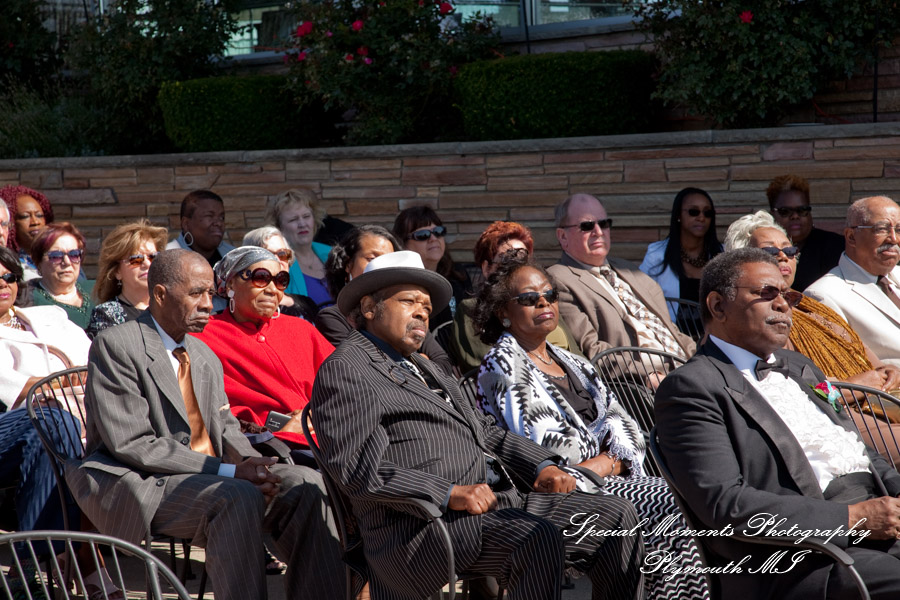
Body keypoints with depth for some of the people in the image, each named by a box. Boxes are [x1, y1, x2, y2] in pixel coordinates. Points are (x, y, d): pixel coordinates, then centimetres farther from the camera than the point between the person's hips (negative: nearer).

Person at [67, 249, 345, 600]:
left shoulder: (205, 356, 17)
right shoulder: (115, 346, -8)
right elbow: (131, 444, -16)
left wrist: (247, 461, -8)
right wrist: (228, 471, -20)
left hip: (207, 475, 8)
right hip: (137, 486, -7)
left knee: (304, 485, -11)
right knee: (237, 497, -32)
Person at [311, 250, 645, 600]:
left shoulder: (421, 367, 28)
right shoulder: (343, 370, -3)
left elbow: (483, 430, 28)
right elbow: (357, 468, -15)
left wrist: (542, 466, 8)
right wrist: (450, 493, -22)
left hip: (498, 503, 10)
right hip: (420, 527, -9)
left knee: (615, 517, 2)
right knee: (539, 538, -33)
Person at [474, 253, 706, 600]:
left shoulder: (574, 364, 23)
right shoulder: (500, 366, 0)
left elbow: (624, 429, 15)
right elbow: (542, 444, -11)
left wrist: (606, 462, -6)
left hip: (611, 480, 7)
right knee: (675, 507, -25)